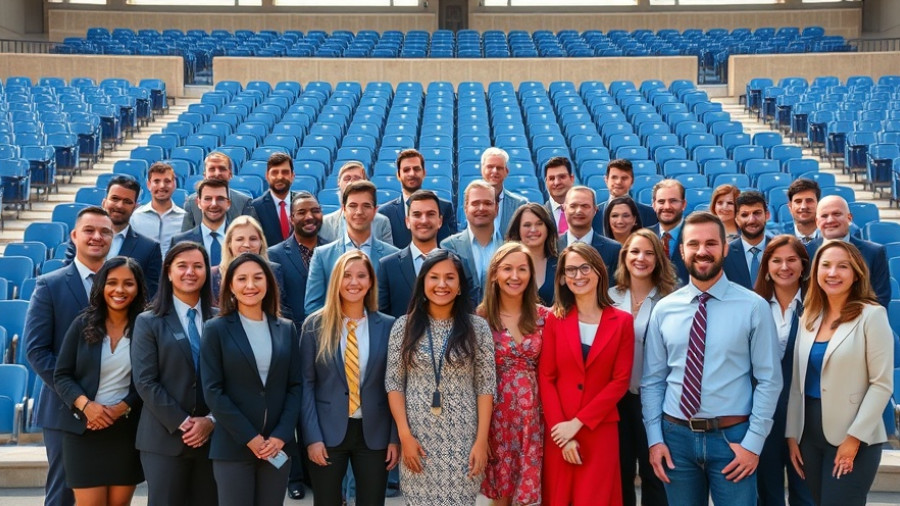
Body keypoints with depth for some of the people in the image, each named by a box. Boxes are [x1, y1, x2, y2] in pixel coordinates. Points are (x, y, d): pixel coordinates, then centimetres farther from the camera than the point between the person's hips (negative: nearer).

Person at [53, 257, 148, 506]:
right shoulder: (83, 324, 0)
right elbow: (61, 376, 0)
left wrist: (120, 409, -15)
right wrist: (86, 405, -16)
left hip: (128, 430, 0)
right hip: (84, 429, 0)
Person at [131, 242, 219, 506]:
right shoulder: (149, 322, 3)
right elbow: (145, 382, -5)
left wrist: (211, 420, -8)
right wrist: (181, 423, -12)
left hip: (212, 436, 2)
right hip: (165, 437, -2)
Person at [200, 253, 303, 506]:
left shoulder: (286, 329, 9)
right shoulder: (216, 329, -1)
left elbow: (295, 386, 6)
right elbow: (212, 391, -6)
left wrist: (281, 435, -7)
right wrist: (249, 437, -12)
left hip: (278, 445, 3)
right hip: (233, 446, -3)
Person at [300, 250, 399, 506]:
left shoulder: (387, 326, 1)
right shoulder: (315, 325, -2)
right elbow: (306, 384, -2)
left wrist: (395, 437, -1)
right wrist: (312, 437, -8)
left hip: (374, 433, 1)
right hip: (328, 431, -1)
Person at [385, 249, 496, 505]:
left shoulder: (477, 327, 0)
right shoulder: (404, 326, 1)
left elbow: (486, 386, -1)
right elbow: (393, 383, 1)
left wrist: (481, 440, -7)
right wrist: (405, 435, -7)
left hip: (462, 438, 0)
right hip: (417, 436, 1)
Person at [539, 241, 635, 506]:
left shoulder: (622, 321, 1)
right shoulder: (555, 319, 3)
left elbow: (620, 381, -4)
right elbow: (545, 378, -1)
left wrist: (578, 422, -11)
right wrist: (562, 431, -10)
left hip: (600, 429, -1)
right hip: (558, 431, 1)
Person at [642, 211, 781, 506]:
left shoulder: (754, 307, -4)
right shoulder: (663, 309, 3)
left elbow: (769, 380, -4)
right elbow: (652, 380, 5)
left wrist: (753, 441, -9)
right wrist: (654, 439, -1)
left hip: (732, 437, -2)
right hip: (677, 436, 2)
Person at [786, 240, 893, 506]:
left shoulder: (872, 315, -8)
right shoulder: (809, 317, 8)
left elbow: (882, 383, -11)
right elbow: (798, 381, 9)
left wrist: (854, 437, -15)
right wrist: (792, 434, 5)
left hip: (853, 438, -5)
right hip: (810, 434, 5)